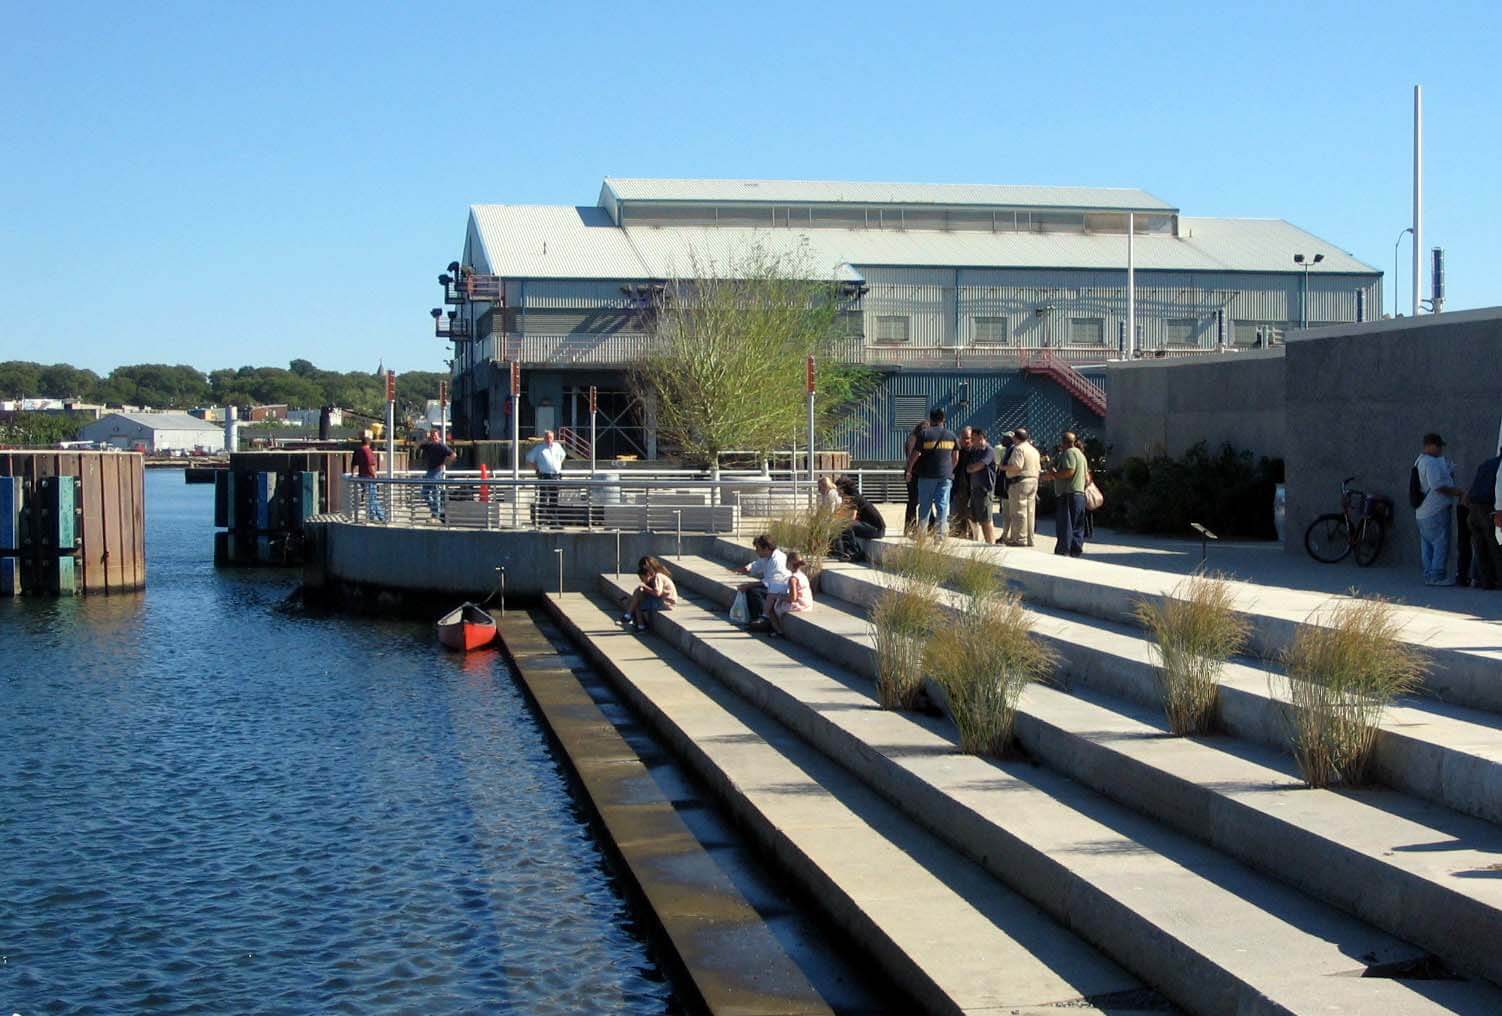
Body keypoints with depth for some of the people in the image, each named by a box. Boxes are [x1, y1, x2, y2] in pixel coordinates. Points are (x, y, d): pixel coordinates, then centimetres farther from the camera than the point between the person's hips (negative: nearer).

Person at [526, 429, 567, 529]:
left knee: (554, 501, 8)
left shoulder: (557, 446, 12)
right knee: (543, 500, -4)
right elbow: (530, 458, 6)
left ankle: (554, 522, 13)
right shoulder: (539, 448, 1)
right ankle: (541, 522, -2)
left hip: (556, 476, 4)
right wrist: (537, 468, 0)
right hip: (544, 476, -4)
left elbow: (563, 455, 31)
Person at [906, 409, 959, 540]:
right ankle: (941, 533, -3)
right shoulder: (951, 435, 6)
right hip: (946, 475, 2)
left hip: (927, 475, -2)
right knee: (943, 504, 2)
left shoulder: (924, 433, -5)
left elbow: (914, 455, -6)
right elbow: (956, 457, 10)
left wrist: (909, 470, 6)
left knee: (925, 504, 6)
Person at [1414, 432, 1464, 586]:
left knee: (1428, 545, 12)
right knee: (1441, 544, -7)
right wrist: (1456, 491, -12)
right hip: (1437, 510, -10)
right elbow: (1437, 485, -23)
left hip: (1422, 512, 10)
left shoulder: (1420, 461, 18)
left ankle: (1429, 575, 15)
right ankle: (1437, 576, -8)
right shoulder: (1431, 463, -16)